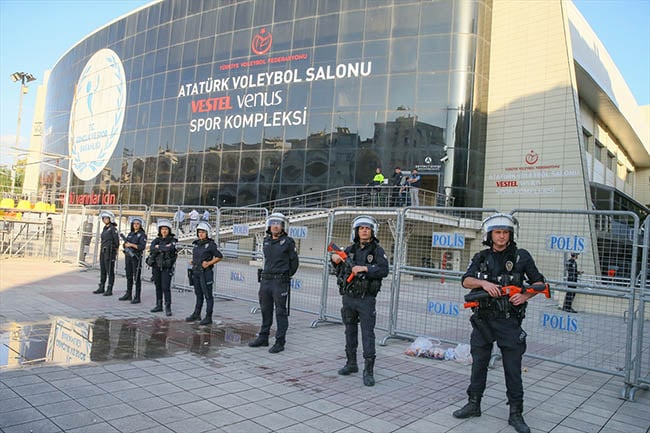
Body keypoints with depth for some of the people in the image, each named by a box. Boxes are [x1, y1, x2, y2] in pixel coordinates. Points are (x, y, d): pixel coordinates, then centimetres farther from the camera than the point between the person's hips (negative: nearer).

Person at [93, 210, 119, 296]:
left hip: (110, 252, -8)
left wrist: (114, 253, -9)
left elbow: (116, 241, -12)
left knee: (110, 271, -3)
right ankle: (101, 288, 23)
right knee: (102, 270, 13)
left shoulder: (113, 229, -11)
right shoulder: (105, 228, 13)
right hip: (103, 251, 8)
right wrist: (101, 252, 17)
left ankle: (110, 290, 2)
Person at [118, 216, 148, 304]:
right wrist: (126, 245, -10)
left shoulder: (142, 235, -5)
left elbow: (142, 247, -15)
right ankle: (128, 295, 22)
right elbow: (124, 244, 11)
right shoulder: (130, 234, 15)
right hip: (128, 256, 7)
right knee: (129, 276, 13)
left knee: (137, 277, -5)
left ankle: (137, 297, -3)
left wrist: (131, 245, -16)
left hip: (136, 257, -7)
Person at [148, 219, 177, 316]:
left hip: (166, 267, -4)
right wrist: (164, 248, -15)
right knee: (158, 286, 12)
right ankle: (159, 306, 23)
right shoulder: (156, 240, 8)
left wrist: (158, 247, -10)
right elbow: (151, 249, -10)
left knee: (166, 287, -9)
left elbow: (171, 249, -23)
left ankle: (168, 308, -5)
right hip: (156, 266, 5)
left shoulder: (172, 240, -2)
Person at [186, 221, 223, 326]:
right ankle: (196, 314, 28)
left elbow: (219, 257, -8)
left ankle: (208, 318, 3)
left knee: (208, 295, -1)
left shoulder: (211, 244, -9)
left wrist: (209, 263, -15)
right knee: (198, 294, 17)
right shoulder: (196, 243, 11)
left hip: (206, 272, -7)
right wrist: (193, 261, 9)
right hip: (196, 272, 7)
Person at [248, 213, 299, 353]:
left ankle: (280, 342, 6)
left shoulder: (288, 242, -7)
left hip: (280, 282, -6)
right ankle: (263, 337, 27)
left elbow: (294, 261, 0)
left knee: (281, 312, 0)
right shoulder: (266, 241, 10)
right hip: (265, 280, 6)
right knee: (265, 310, 15)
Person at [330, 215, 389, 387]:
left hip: (366, 299, -5)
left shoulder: (377, 250, -4)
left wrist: (365, 268, -27)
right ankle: (351, 363, 29)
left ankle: (368, 371, 1)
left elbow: (384, 270, -17)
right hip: (348, 297, 5)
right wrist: (336, 261, -2)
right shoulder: (350, 249, 8)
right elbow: (340, 272, 18)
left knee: (368, 334, -4)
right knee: (350, 331, 15)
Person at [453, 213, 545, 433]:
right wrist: (484, 283, -26)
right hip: (483, 320, 3)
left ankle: (516, 413, 16)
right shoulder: (481, 257, 5)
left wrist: (525, 296, -13)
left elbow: (539, 282, 5)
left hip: (509, 321, -2)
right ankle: (473, 404, 27)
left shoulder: (521, 256, -1)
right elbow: (466, 281, -7)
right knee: (479, 363, 13)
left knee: (513, 368, 2)